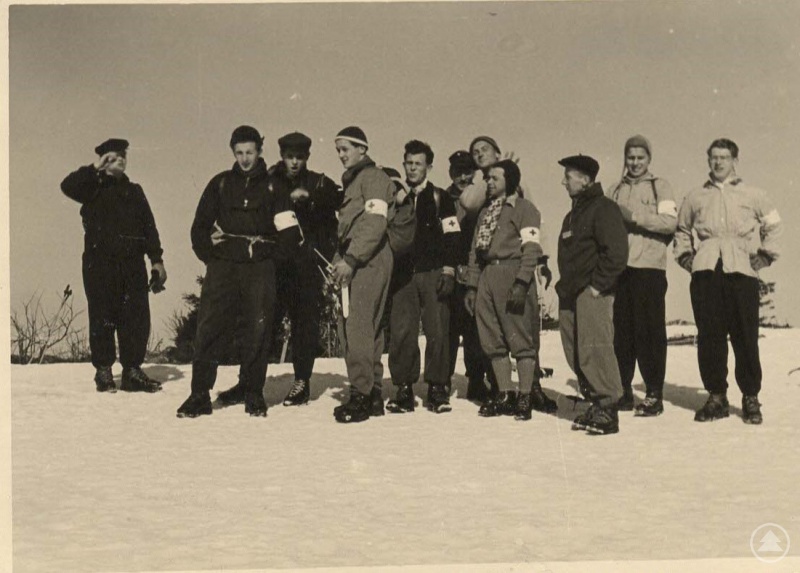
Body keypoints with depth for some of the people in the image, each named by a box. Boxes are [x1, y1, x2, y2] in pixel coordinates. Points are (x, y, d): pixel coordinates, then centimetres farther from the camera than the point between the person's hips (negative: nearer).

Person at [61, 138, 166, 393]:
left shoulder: (134, 191, 19)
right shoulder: (92, 188, 8)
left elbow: (149, 226, 15)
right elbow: (68, 186, -13)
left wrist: (157, 259, 7)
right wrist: (95, 168, -13)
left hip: (132, 263, 3)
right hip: (99, 264, -3)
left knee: (137, 317, -1)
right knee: (102, 317, -2)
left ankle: (132, 370, 7)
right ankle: (103, 371, 7)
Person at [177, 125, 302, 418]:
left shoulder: (273, 186, 9)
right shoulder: (220, 184, 12)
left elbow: (290, 234, 7)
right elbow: (200, 226, 13)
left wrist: (269, 256, 2)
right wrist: (211, 256, 4)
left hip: (260, 269, 0)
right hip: (222, 267, 1)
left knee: (257, 331, -2)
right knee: (209, 328, -7)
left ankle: (253, 392, 11)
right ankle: (199, 395, -3)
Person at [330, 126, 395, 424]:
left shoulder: (373, 177, -4)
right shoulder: (351, 181, 25)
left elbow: (375, 223, -16)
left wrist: (350, 259, -20)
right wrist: (339, 261, 13)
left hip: (368, 261, -10)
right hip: (355, 262, 10)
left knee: (358, 325, -15)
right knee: (367, 327, 9)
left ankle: (361, 394, -15)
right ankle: (372, 393, 13)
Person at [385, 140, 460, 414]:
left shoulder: (439, 198, 7)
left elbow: (452, 236, 2)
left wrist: (448, 270, -9)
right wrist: (388, 274, 13)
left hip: (432, 273, -3)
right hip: (403, 275, 3)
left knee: (437, 331, -6)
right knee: (401, 332, -4)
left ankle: (437, 389, 2)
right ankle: (404, 389, 3)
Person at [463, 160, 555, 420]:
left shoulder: (524, 208, -1)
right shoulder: (485, 213, 22)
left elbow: (531, 249, -10)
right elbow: (475, 251, 22)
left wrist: (521, 283, -19)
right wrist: (472, 286, 14)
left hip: (513, 274, -7)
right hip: (487, 276, 7)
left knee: (520, 338, -4)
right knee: (493, 340, 6)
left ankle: (525, 397, 1)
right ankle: (505, 395, 13)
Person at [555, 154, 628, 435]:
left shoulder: (603, 208, -5)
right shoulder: (573, 215, 22)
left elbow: (616, 252, -14)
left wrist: (598, 285, -16)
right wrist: (564, 285, 17)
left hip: (592, 293, -9)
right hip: (570, 295, 9)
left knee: (595, 349, -13)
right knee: (575, 354, 6)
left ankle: (608, 410, -10)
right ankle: (596, 404, 14)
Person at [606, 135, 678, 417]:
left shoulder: (660, 186, 6)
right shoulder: (615, 191, 19)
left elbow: (670, 222, -8)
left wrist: (634, 216, -16)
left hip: (649, 267, -4)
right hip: (619, 267, 4)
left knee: (649, 331, -5)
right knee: (621, 331, 6)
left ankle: (654, 394, -1)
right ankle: (623, 391, 14)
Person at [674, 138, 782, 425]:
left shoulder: (752, 195, 14)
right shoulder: (695, 197, 18)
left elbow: (773, 224, 20)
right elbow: (681, 229, 29)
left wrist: (765, 253, 9)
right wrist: (684, 253, 14)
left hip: (741, 271, -2)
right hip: (705, 272, 2)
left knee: (745, 336, -4)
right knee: (709, 336, 0)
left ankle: (751, 398, 5)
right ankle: (716, 396, 9)